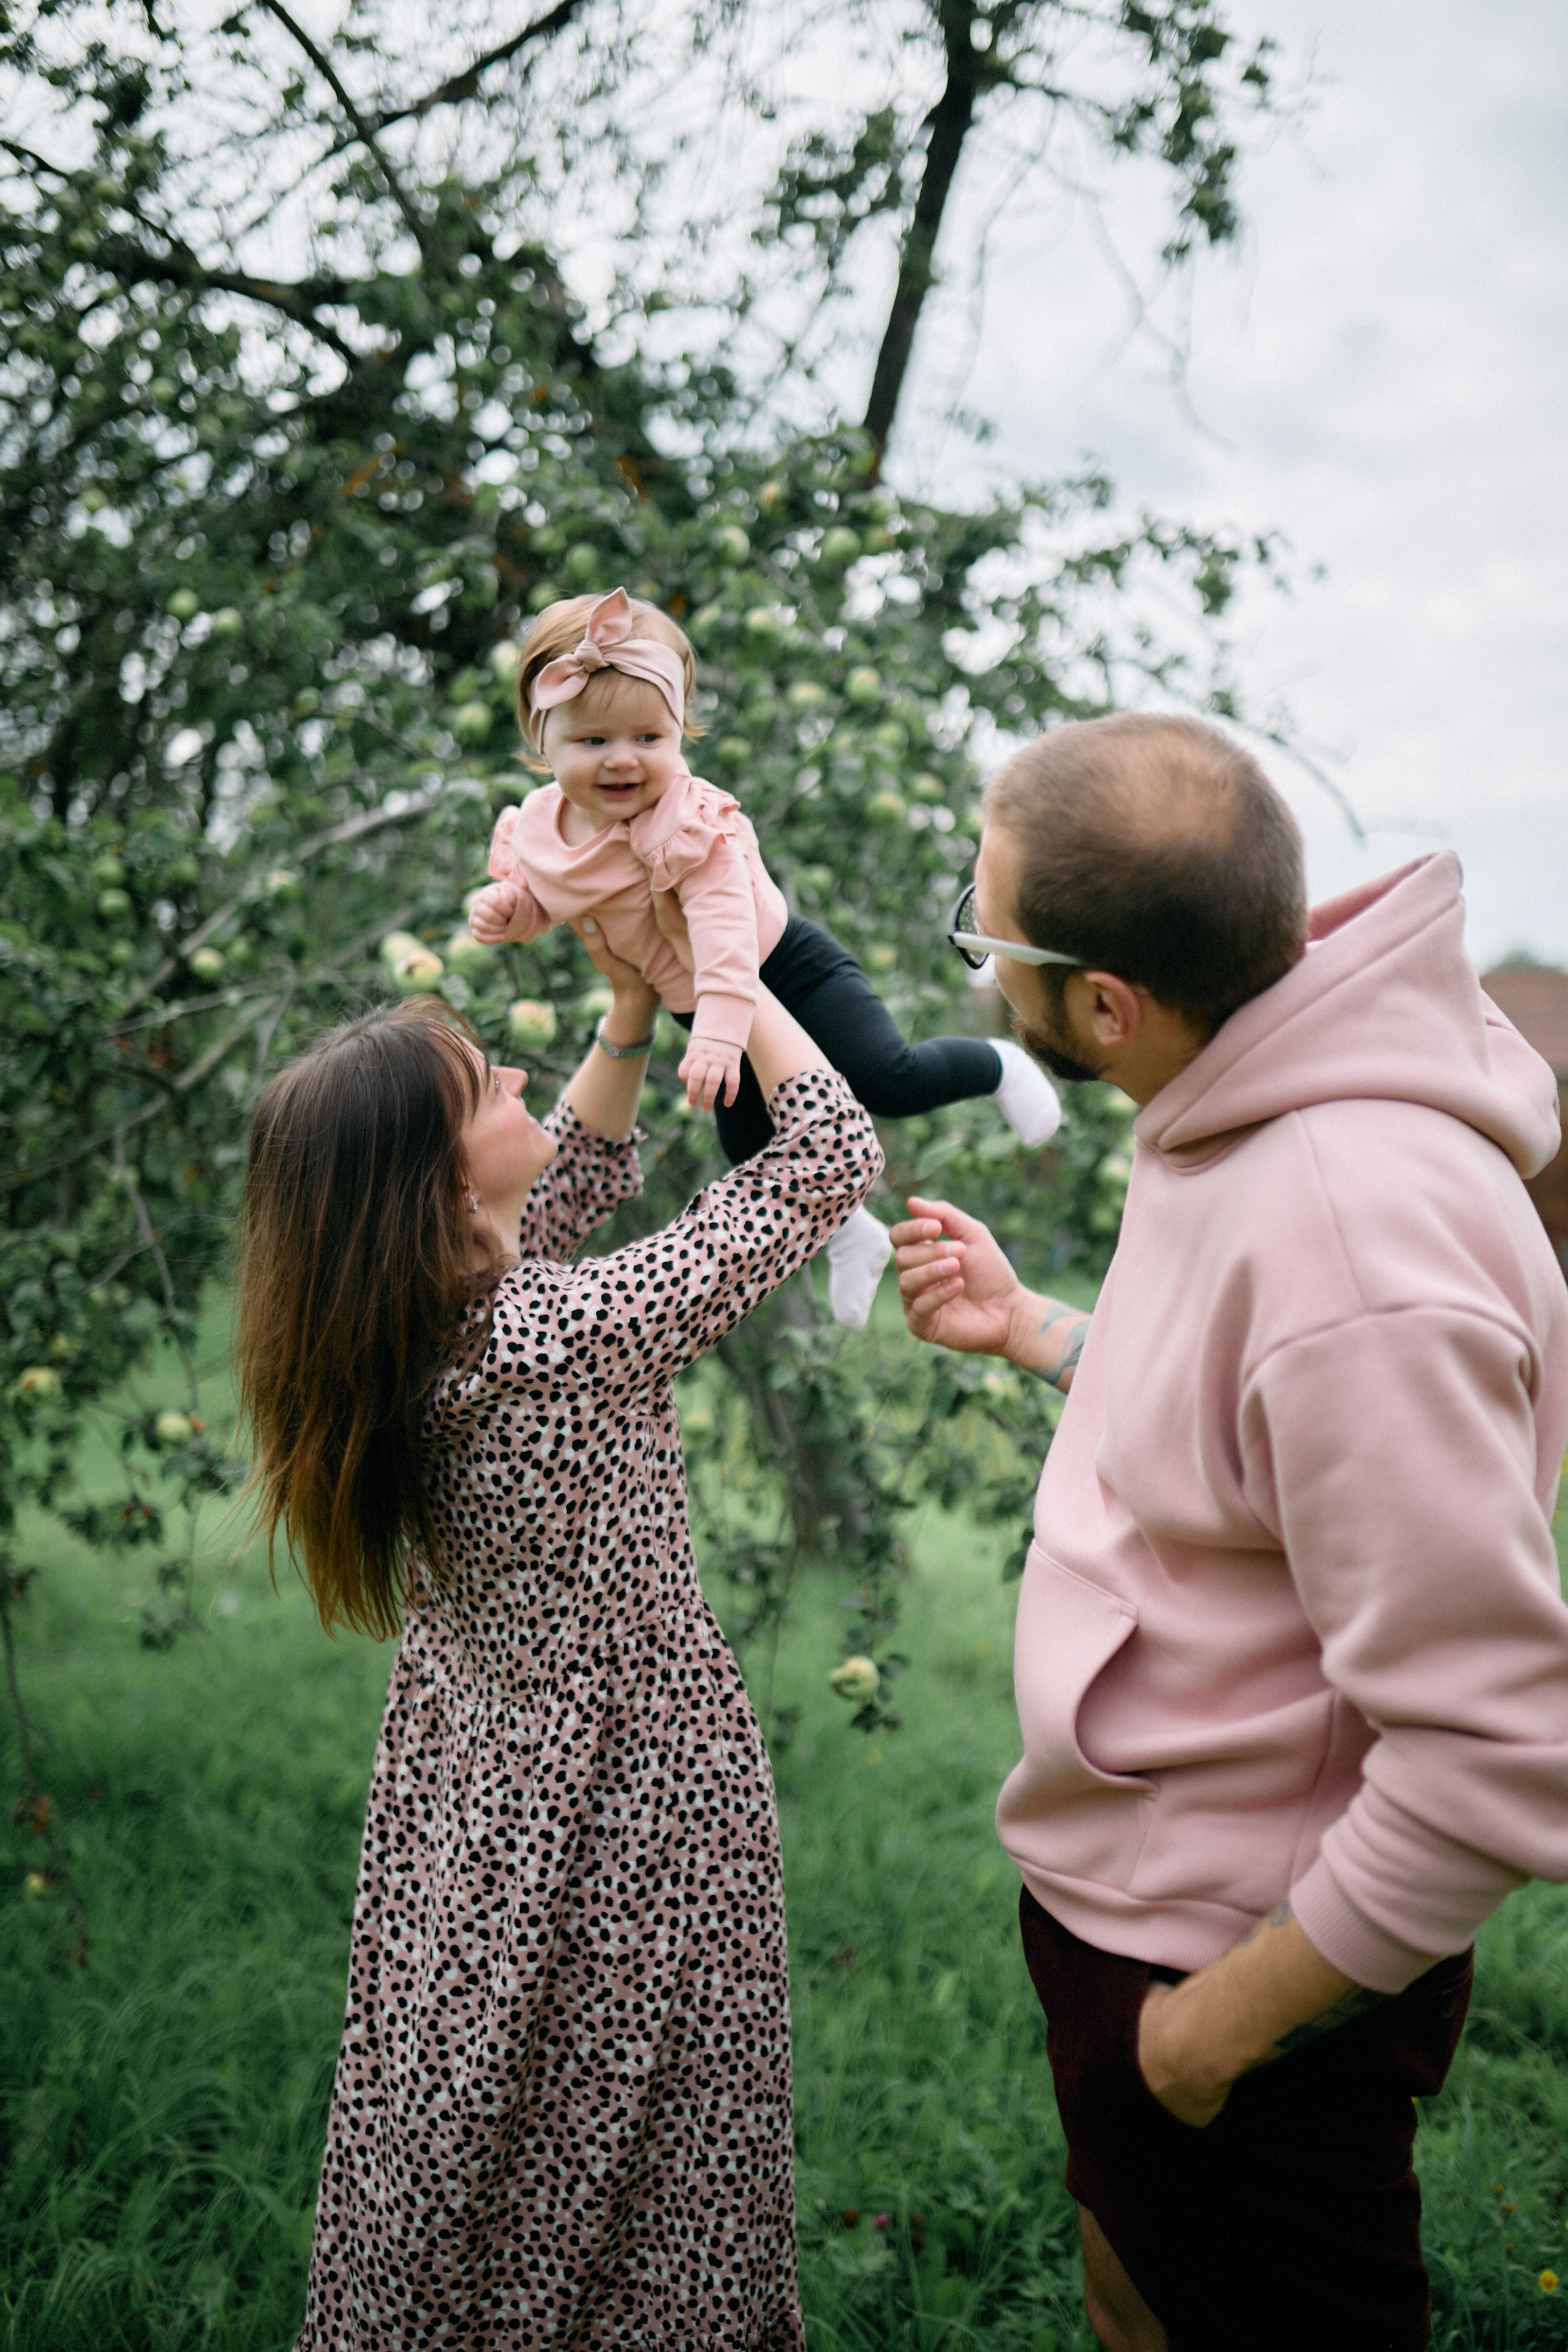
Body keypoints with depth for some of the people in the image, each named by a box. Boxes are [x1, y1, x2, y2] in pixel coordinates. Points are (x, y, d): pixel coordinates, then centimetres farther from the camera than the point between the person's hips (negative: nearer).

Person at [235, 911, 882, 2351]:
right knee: (635, 2194, 14)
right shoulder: (564, 1335, -30)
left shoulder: (395, 1330, -8)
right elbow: (833, 1160, -23)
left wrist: (633, 1010, 4)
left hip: (472, 1788, 7)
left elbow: (580, 1180, 10)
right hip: (631, 1805, -7)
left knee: (472, 2163, 25)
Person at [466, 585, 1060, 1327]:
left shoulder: (690, 821, -32)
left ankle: (998, 1065, 17)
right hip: (695, 1002, 7)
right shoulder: (540, 827, -11)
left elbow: (726, 927, -40)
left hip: (784, 969, -6)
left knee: (888, 1080, -16)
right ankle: (850, 1234, 42)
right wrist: (504, 908, -15)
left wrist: (717, 1036, -50)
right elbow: (539, 899, 9)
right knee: (755, 1153, 15)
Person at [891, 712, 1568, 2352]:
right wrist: (1026, 1332, 5)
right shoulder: (1241, 1124, -3)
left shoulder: (1357, 1246, -34)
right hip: (1132, 1894, 9)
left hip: (1245, 1963, -9)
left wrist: (1226, 2021, -20)